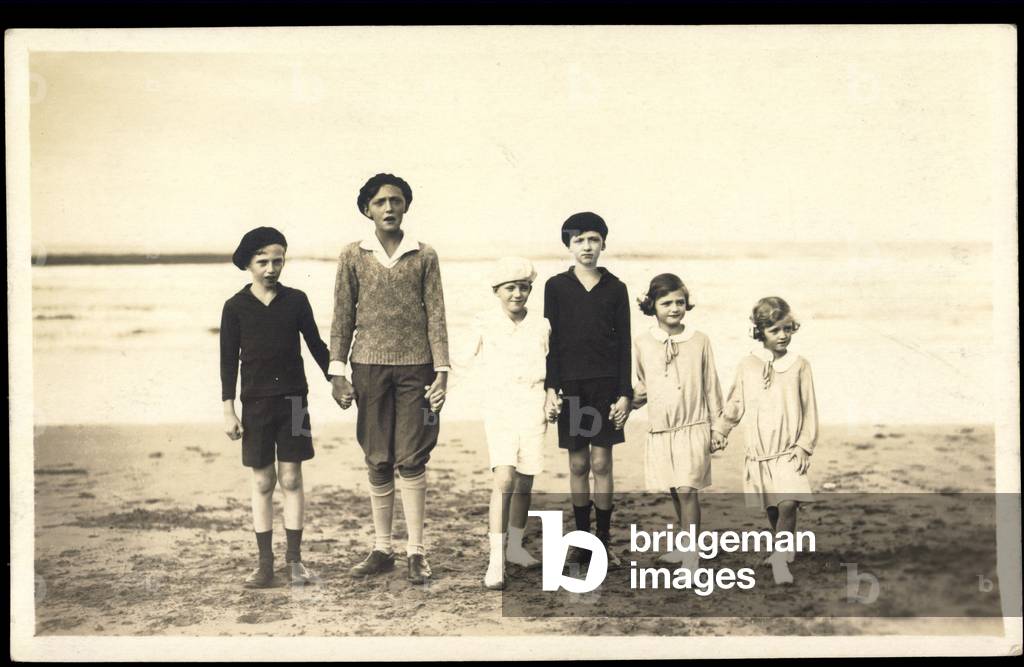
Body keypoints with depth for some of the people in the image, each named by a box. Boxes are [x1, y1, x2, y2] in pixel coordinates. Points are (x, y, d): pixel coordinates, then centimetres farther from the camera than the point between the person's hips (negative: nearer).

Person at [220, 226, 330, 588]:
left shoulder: (296, 300, 2)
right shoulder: (236, 307, -1)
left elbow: (316, 344, 9)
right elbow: (228, 360, 0)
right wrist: (228, 410, -3)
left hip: (293, 400, 0)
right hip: (255, 403, 0)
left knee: (291, 479, 2)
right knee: (262, 482, 5)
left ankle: (294, 559, 9)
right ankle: (265, 562, 11)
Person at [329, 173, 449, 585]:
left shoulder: (424, 256, 5)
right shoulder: (353, 257, 6)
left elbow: (435, 317, 3)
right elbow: (342, 319, 7)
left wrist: (441, 371, -4)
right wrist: (337, 372, 1)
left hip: (415, 367, -1)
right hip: (370, 366, 1)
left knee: (411, 461, -2)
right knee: (378, 462, 5)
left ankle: (416, 551, 4)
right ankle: (382, 550, 14)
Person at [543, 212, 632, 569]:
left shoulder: (615, 288, 4)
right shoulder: (556, 286, 4)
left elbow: (623, 343, 3)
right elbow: (551, 339, 2)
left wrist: (625, 393, -2)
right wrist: (550, 388, -6)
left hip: (606, 383, 0)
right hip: (571, 385, 0)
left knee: (602, 462, 1)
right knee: (578, 464, 5)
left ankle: (604, 540, 9)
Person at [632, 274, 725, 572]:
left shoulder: (699, 341, 0)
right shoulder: (642, 344, 3)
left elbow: (711, 386, 5)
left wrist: (716, 427, 5)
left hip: (694, 428, -3)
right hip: (660, 432, 3)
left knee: (687, 490, -12)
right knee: (675, 492, 13)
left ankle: (691, 557, -8)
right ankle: (685, 545, 30)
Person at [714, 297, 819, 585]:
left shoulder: (799, 365, 0)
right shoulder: (747, 365, 4)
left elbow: (810, 409, 2)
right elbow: (735, 405, 13)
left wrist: (805, 446, -4)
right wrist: (718, 431, 14)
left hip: (789, 452, -2)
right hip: (759, 452, 2)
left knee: (788, 504, -18)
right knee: (771, 508, 9)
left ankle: (780, 559, -9)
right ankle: (786, 547, 31)